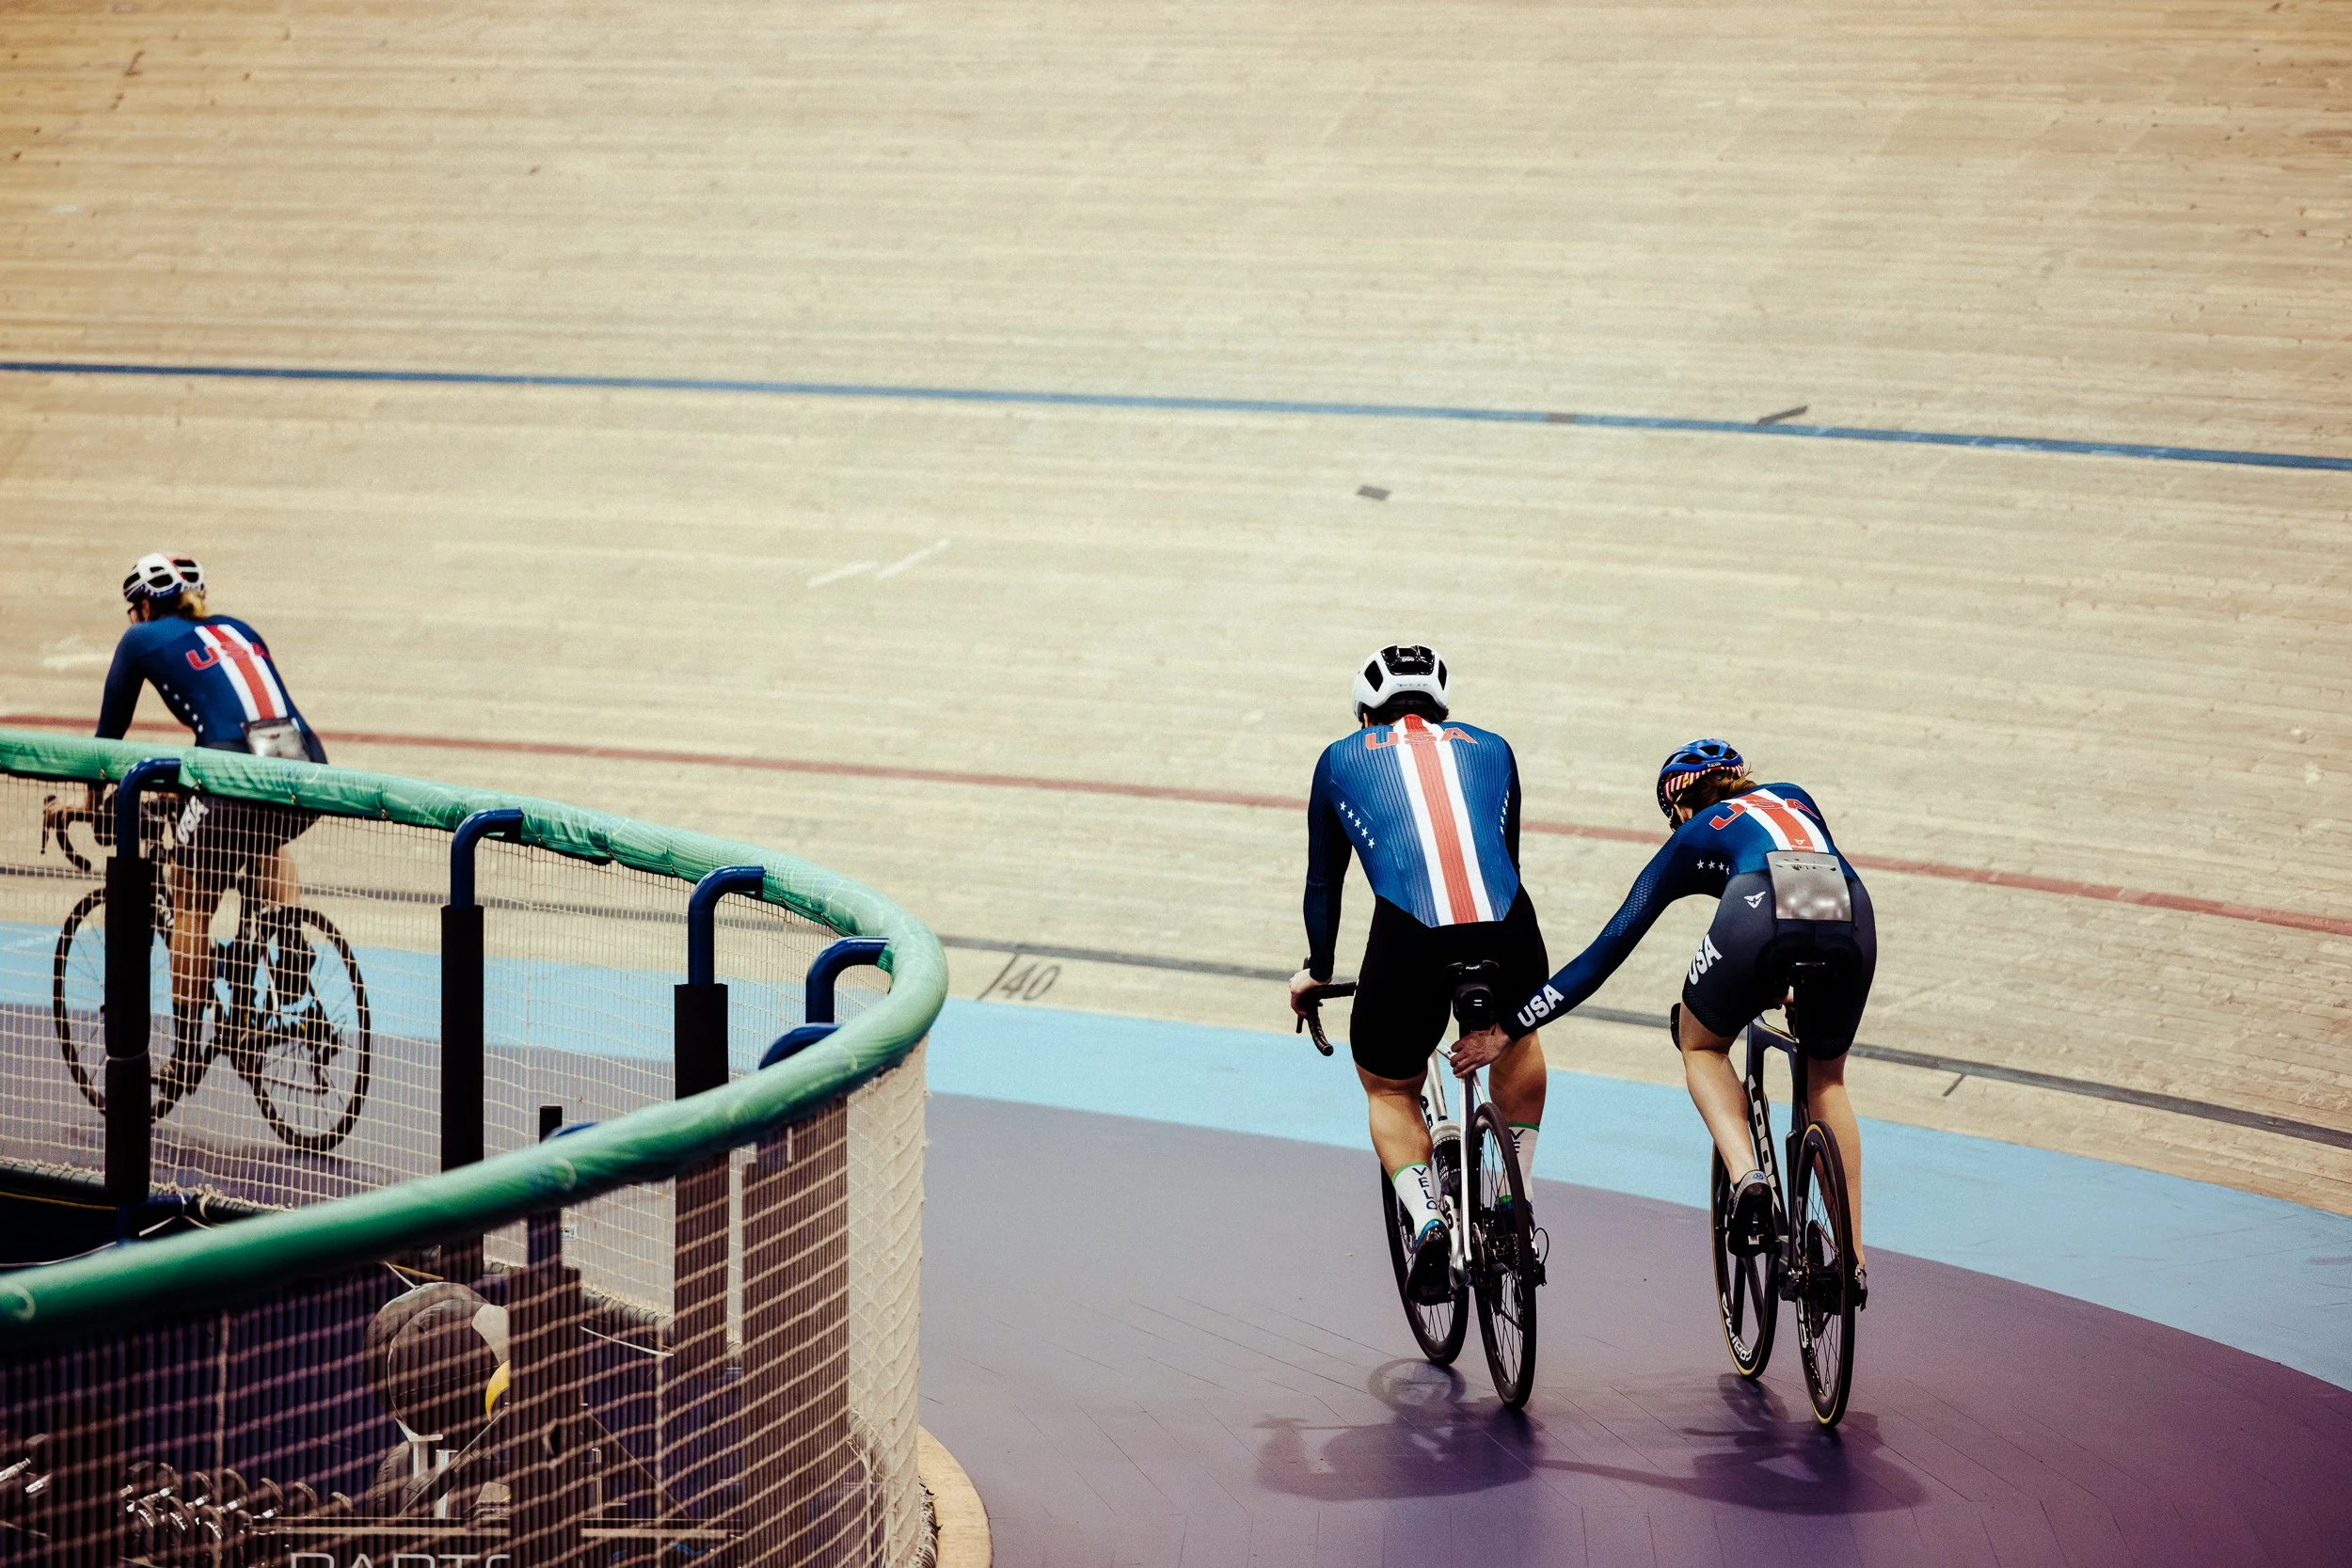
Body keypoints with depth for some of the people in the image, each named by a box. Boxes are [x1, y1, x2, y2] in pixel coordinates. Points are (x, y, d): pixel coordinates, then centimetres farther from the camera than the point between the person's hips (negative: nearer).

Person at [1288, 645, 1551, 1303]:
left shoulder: (1342, 759, 25)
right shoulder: (1489, 748, 29)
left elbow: (1323, 883, 34)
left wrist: (1316, 972, 52)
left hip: (1409, 941, -2)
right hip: (1507, 931, 2)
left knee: (1390, 1090, 24)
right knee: (1518, 1033, 36)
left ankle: (1427, 1223, 0)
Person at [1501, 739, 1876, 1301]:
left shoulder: (1691, 838, 31)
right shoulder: (1792, 798, 40)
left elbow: (1608, 950, 28)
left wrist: (1508, 1026, 31)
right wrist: (1785, 978, 64)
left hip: (1760, 912, -3)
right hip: (1852, 917, 3)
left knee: (1702, 1048, 27)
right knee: (1825, 1077, 28)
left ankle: (1748, 1178, 0)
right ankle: (1853, 1260, 23)